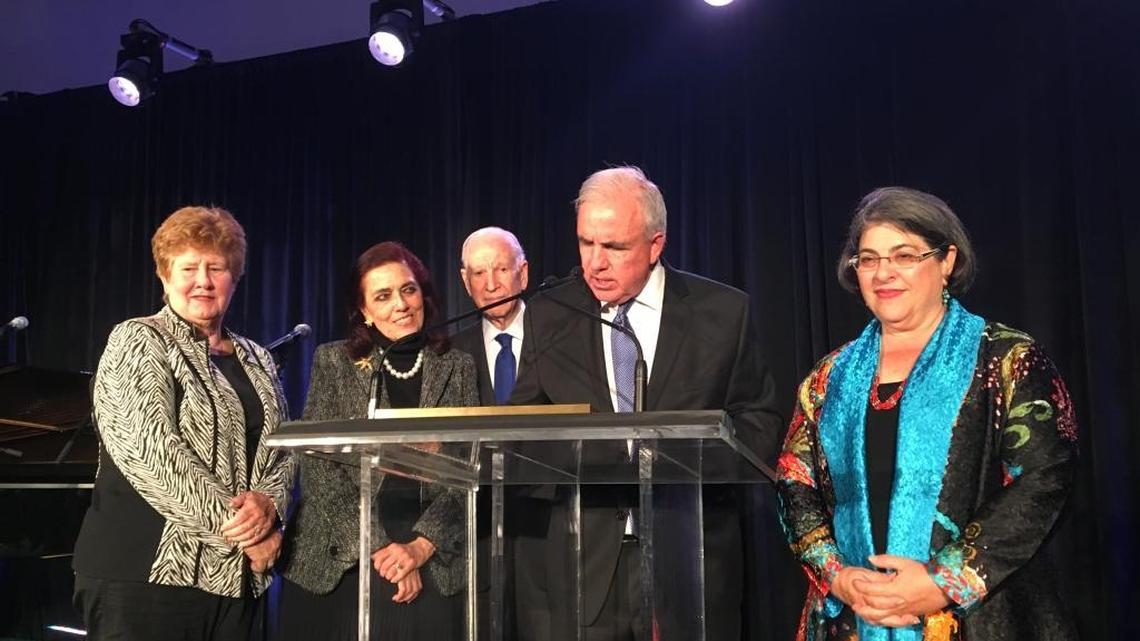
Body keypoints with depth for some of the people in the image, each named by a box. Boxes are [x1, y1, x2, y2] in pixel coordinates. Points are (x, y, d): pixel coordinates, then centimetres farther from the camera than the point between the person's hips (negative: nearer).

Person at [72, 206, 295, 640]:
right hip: (148, 573, -6)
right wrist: (236, 523, -16)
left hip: (239, 578, 6)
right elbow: (153, 451, -15)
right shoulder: (138, 343, -3)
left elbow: (284, 450, 11)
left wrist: (268, 503, -11)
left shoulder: (256, 360, 15)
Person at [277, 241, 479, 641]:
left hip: (434, 563, 1)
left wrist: (421, 546, -11)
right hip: (339, 562, 0)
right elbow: (318, 468, -3)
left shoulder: (457, 367, 8)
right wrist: (378, 547, -11)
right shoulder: (334, 361, 4)